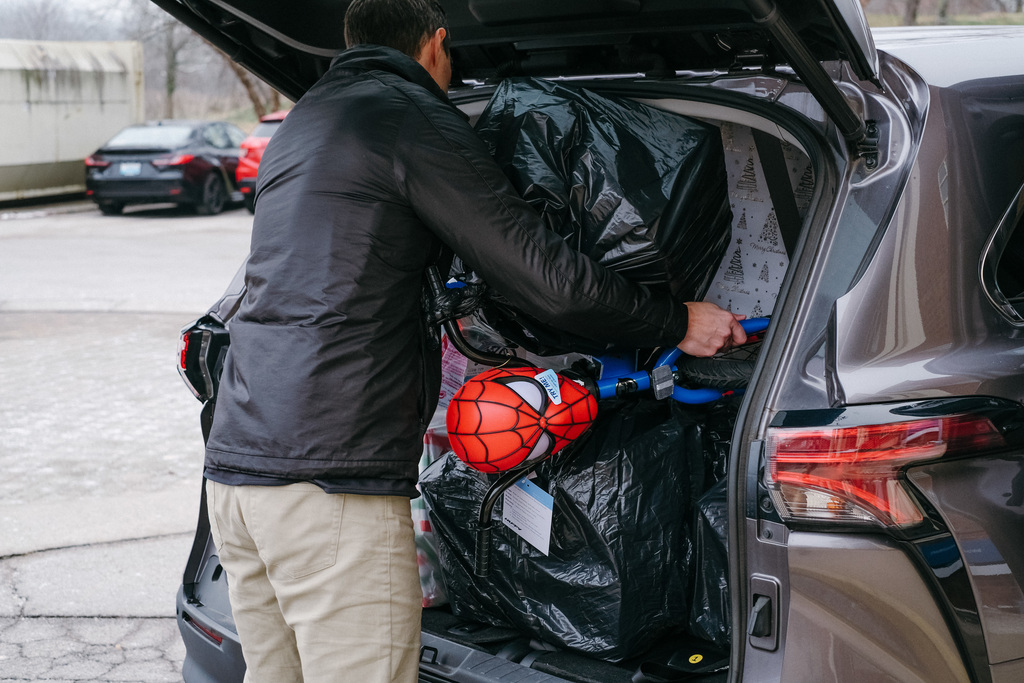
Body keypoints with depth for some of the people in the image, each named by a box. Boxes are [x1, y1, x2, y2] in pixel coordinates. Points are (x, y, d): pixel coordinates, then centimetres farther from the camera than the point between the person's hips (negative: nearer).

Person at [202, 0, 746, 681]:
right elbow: (548, 279, -9)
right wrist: (678, 322, 4)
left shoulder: (300, 121, 22)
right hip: (330, 480, -9)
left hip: (233, 467, 9)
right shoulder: (414, 117, -5)